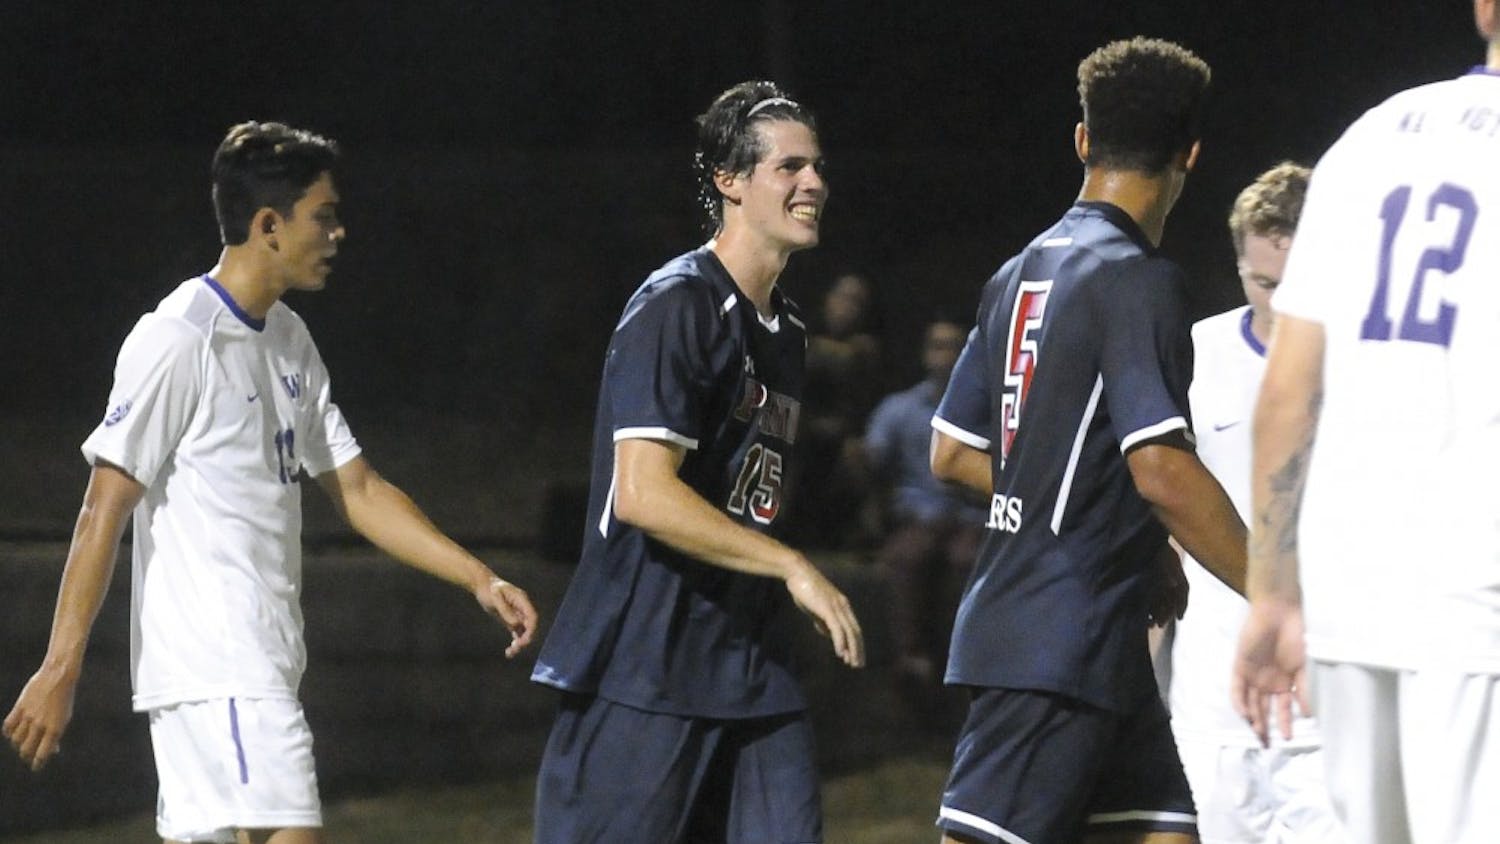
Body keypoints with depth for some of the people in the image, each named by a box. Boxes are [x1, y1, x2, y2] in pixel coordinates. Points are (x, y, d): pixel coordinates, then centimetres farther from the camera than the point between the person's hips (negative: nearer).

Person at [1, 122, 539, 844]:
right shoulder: (177, 342, -12)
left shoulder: (289, 341, 16)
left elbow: (358, 492, 21)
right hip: (213, 668, -9)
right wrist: (59, 671, -16)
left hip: (260, 666, 9)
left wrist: (480, 580, 12)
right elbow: (103, 513, -13)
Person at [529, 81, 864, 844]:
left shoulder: (787, 330, 17)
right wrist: (791, 569, -19)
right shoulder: (676, 307, -11)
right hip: (641, 673, -8)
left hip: (750, 672, 8)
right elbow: (642, 494, -20)